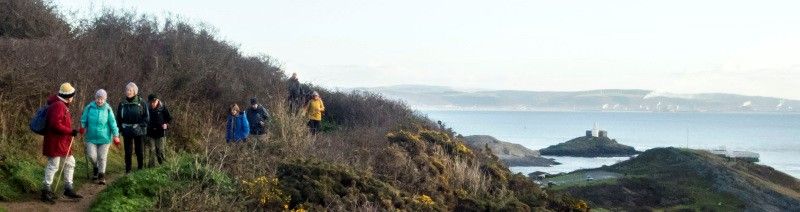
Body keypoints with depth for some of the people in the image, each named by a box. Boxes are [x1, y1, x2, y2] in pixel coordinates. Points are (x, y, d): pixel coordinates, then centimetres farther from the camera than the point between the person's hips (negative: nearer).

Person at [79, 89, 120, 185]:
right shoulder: (89, 108, -5)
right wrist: (82, 127, -10)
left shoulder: (108, 109, -6)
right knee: (92, 155, -9)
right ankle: (95, 168, 23)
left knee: (102, 157, 4)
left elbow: (112, 123, -3)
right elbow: (83, 120, 5)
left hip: (104, 137, -1)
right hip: (91, 137, 1)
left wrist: (116, 136, -4)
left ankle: (101, 176, 18)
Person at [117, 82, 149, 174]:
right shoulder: (122, 103, 5)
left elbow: (146, 116, -2)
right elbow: (118, 117, 14)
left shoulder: (141, 102, -4)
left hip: (138, 131, -2)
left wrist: (141, 126, -11)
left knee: (139, 151, 6)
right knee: (128, 152, 3)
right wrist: (120, 127, 3)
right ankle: (127, 170, 8)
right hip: (127, 131, 2)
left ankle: (140, 169, 17)